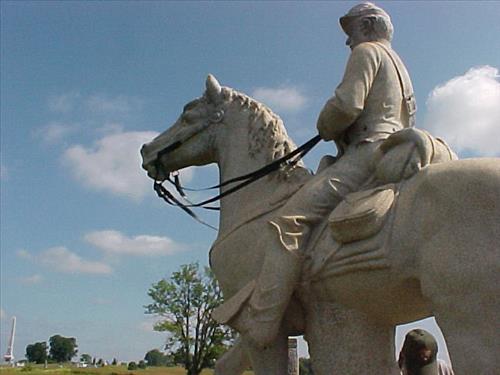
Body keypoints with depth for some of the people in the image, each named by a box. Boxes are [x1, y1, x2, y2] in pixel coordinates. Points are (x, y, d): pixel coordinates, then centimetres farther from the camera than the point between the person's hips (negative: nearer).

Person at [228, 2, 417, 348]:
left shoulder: (367, 51, 4)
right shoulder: (399, 67, 34)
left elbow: (346, 105, -14)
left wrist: (325, 129, 7)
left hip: (367, 152, -11)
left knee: (290, 220, -22)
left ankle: (259, 323, -31)